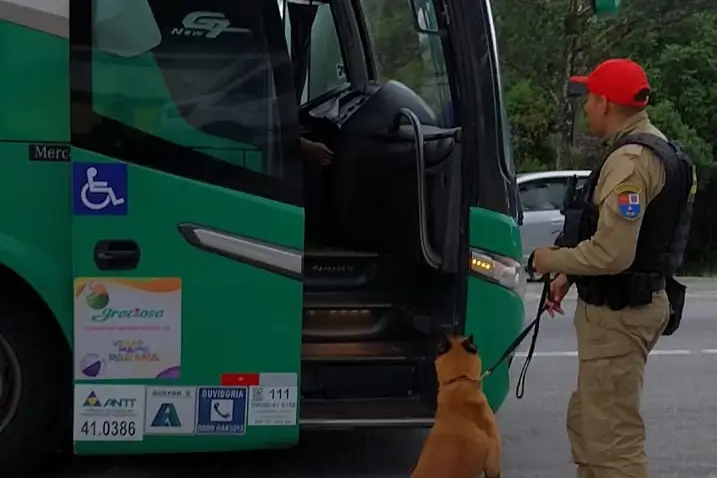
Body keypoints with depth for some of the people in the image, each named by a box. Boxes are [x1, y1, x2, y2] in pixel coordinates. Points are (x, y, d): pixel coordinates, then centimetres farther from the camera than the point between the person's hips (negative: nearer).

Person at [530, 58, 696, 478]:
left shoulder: (630, 160, -21)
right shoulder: (652, 149, 13)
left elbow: (611, 254, -28)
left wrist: (554, 261, -11)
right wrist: (571, 275, 14)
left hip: (618, 313, -11)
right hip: (631, 302, 11)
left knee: (613, 436, -5)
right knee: (587, 421, 21)